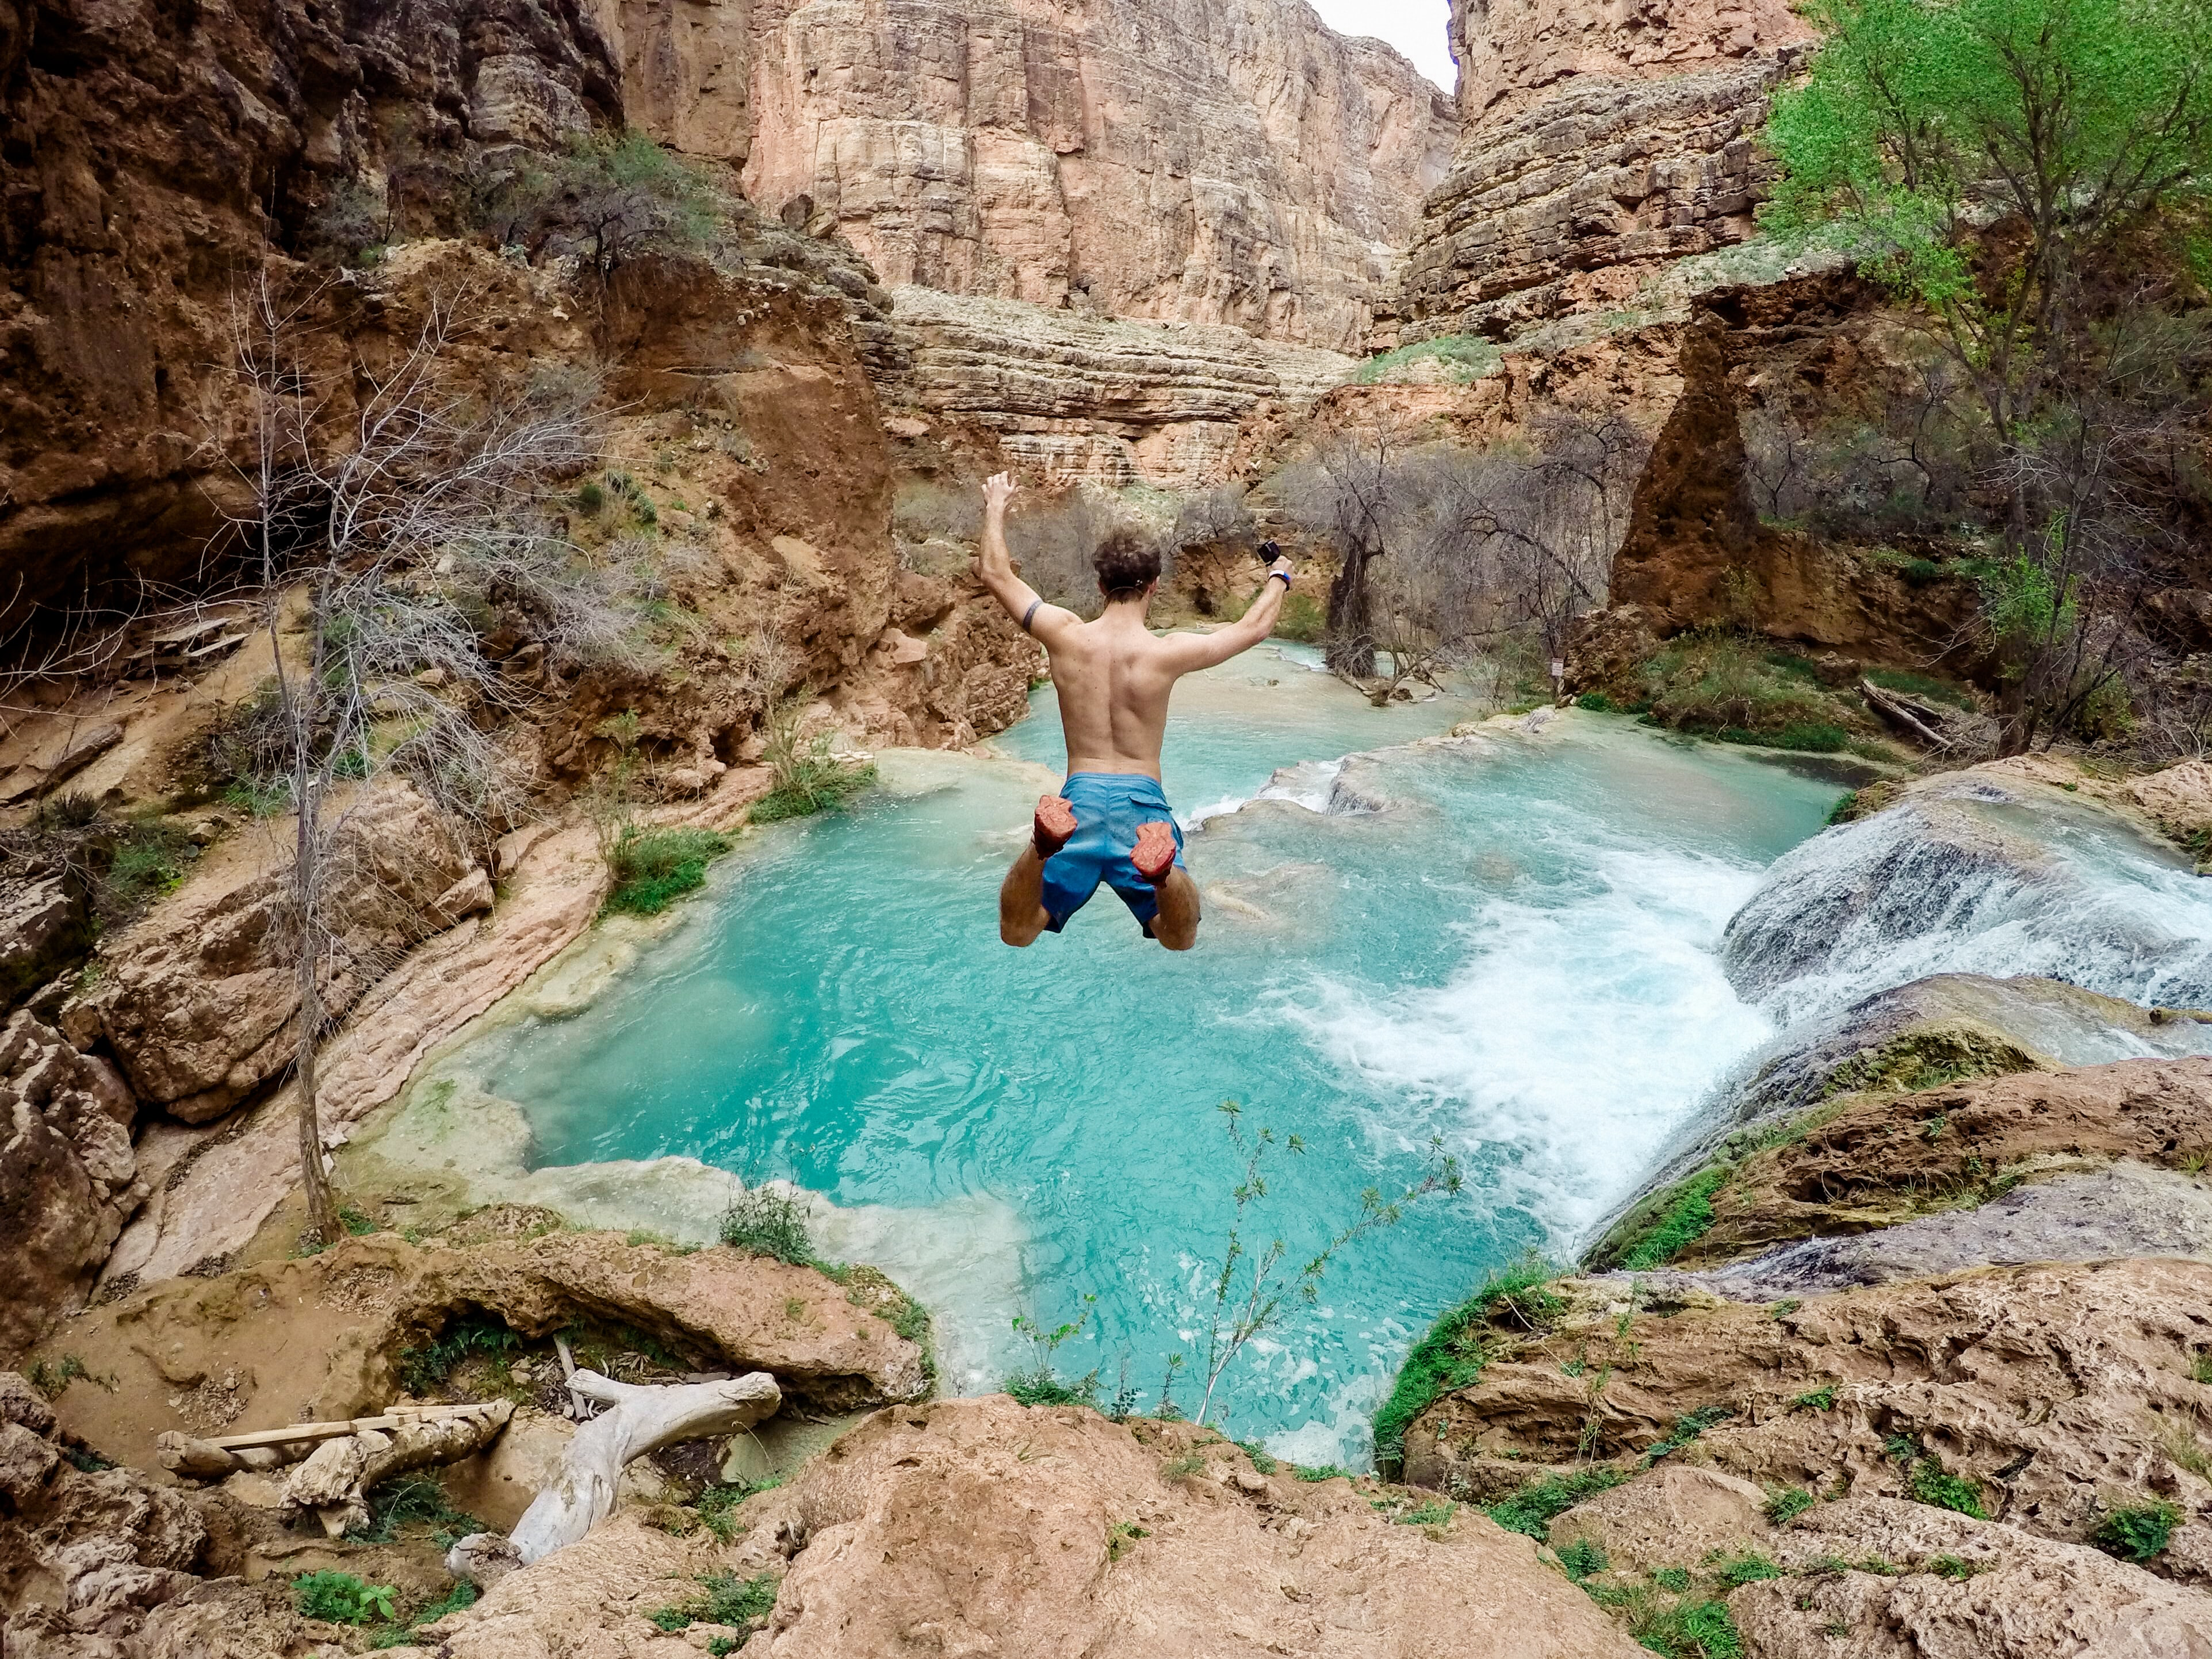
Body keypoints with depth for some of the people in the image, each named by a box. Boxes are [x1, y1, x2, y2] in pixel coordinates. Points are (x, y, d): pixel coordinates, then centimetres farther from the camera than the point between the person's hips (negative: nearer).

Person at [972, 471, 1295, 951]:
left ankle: (1045, 844, -28)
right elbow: (1254, 628, 13)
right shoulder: (1168, 653, -3)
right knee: (1180, 942, 9)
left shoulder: (1067, 637, 0)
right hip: (1141, 799, -1)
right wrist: (1277, 579, 33)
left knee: (1016, 937, 7)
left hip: (1080, 797, 1)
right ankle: (1162, 869, -29)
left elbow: (996, 573, 14)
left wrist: (995, 507, 30)